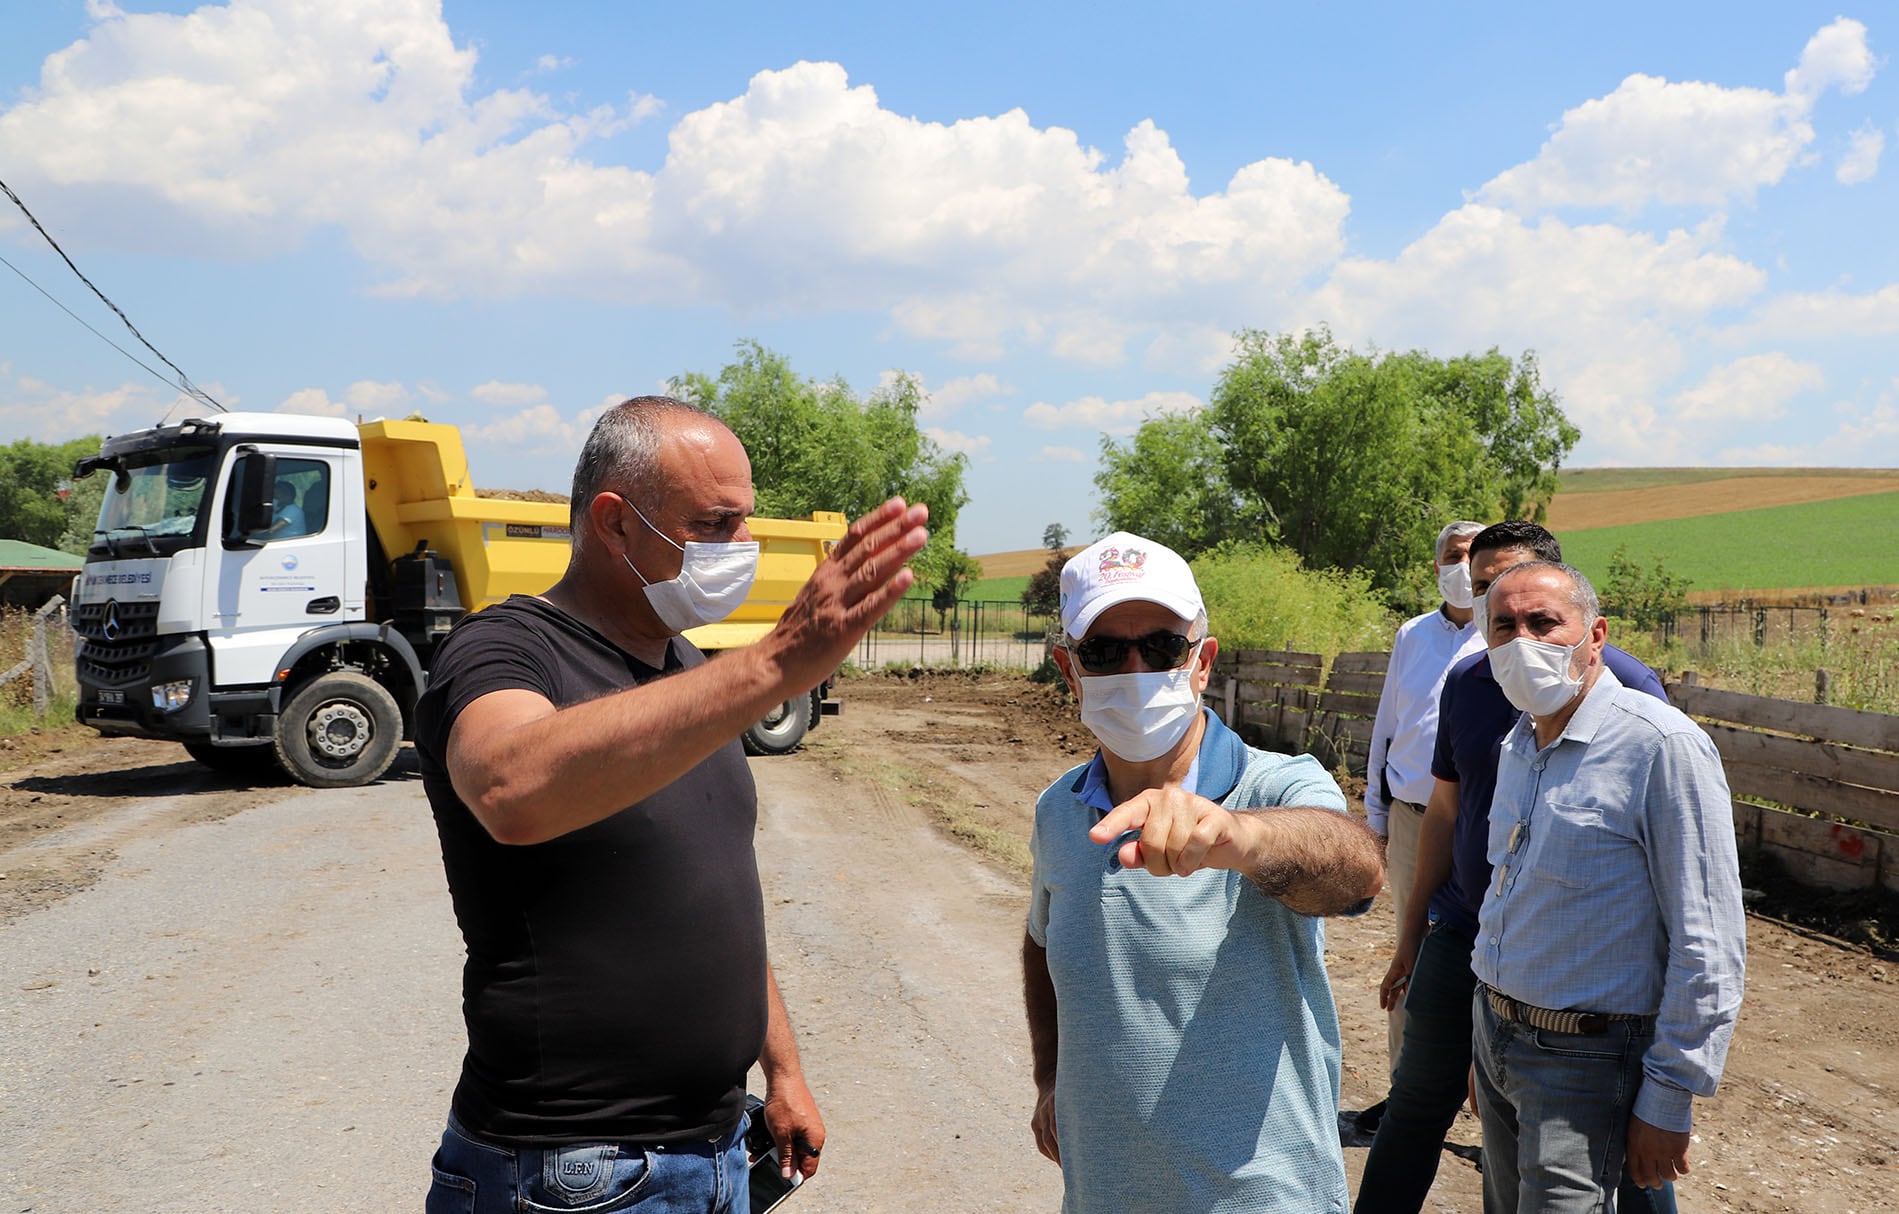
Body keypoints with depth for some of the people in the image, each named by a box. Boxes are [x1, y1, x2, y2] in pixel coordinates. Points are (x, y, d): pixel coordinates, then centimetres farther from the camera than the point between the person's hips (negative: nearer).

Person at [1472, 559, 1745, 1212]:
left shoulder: (1663, 746, -18)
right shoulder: (1517, 746, 7)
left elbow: (1709, 947, -18)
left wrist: (1669, 1100, -16)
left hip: (1585, 1059, -7)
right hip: (1495, 1035, 8)